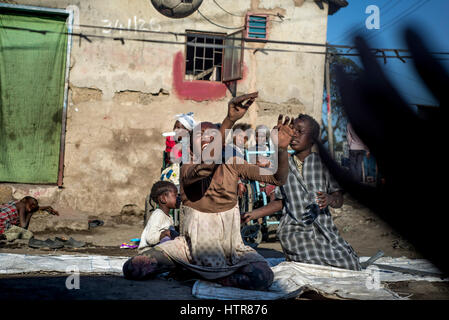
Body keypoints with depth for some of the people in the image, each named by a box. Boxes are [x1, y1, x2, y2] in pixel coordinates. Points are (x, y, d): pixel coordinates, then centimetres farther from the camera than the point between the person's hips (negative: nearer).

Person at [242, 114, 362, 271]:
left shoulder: (322, 163, 3)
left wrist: (330, 199, -21)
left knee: (352, 265, -12)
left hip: (324, 229, 1)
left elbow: (339, 200, 2)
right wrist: (252, 215, 10)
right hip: (294, 231, -1)